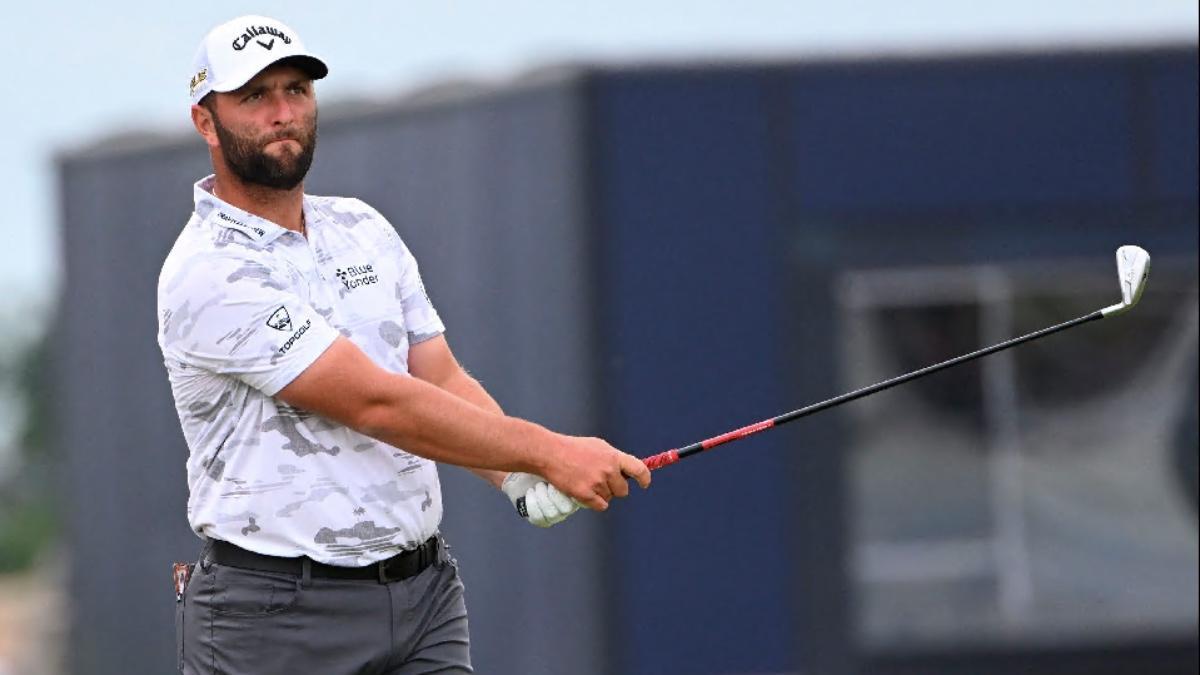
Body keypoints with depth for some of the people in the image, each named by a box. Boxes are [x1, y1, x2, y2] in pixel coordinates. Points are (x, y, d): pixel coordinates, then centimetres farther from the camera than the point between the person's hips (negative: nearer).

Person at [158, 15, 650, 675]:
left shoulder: (365, 230, 13)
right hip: (276, 617, -6)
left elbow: (445, 384, 7)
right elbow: (376, 404, -17)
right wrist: (547, 452, -16)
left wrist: (522, 480, -13)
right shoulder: (209, 274, -13)